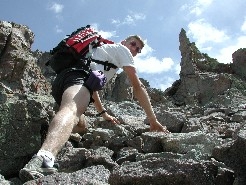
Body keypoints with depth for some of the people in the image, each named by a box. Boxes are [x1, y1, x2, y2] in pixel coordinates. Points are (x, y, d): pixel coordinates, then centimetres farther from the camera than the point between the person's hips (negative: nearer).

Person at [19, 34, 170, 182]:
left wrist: (104, 113, 45)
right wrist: (153, 120, 10)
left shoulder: (103, 50, 42)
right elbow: (138, 86, 10)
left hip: (60, 80, 9)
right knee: (72, 110, -38)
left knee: (80, 125, 28)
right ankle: (43, 159, -68)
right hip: (77, 76, -9)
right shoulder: (121, 49, 18)